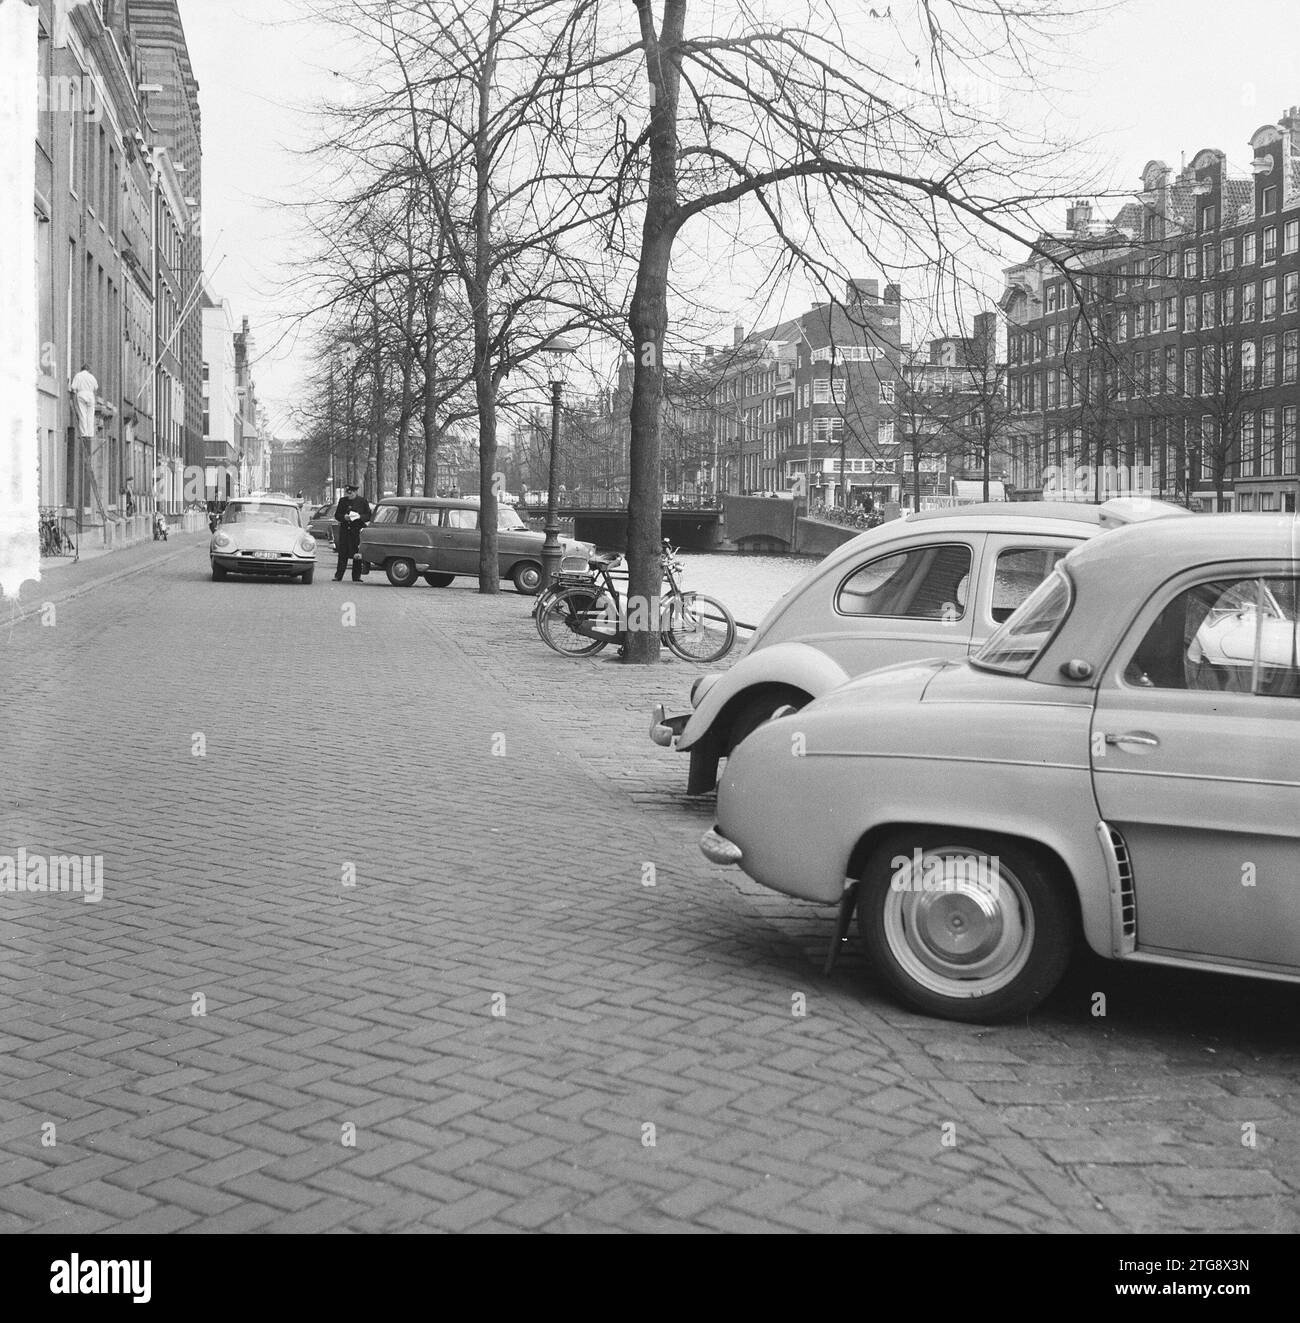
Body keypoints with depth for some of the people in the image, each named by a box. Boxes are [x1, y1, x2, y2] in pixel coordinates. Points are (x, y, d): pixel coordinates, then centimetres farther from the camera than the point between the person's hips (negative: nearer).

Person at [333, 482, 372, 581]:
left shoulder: (363, 501, 4)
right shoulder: (343, 501, 10)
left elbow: (369, 516, 3)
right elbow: (336, 515, 11)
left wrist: (359, 516, -15)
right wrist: (344, 517, -10)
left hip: (358, 531, -2)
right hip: (344, 530, 2)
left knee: (357, 555, -1)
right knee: (342, 554, 2)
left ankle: (356, 577, 5)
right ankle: (338, 576, 5)